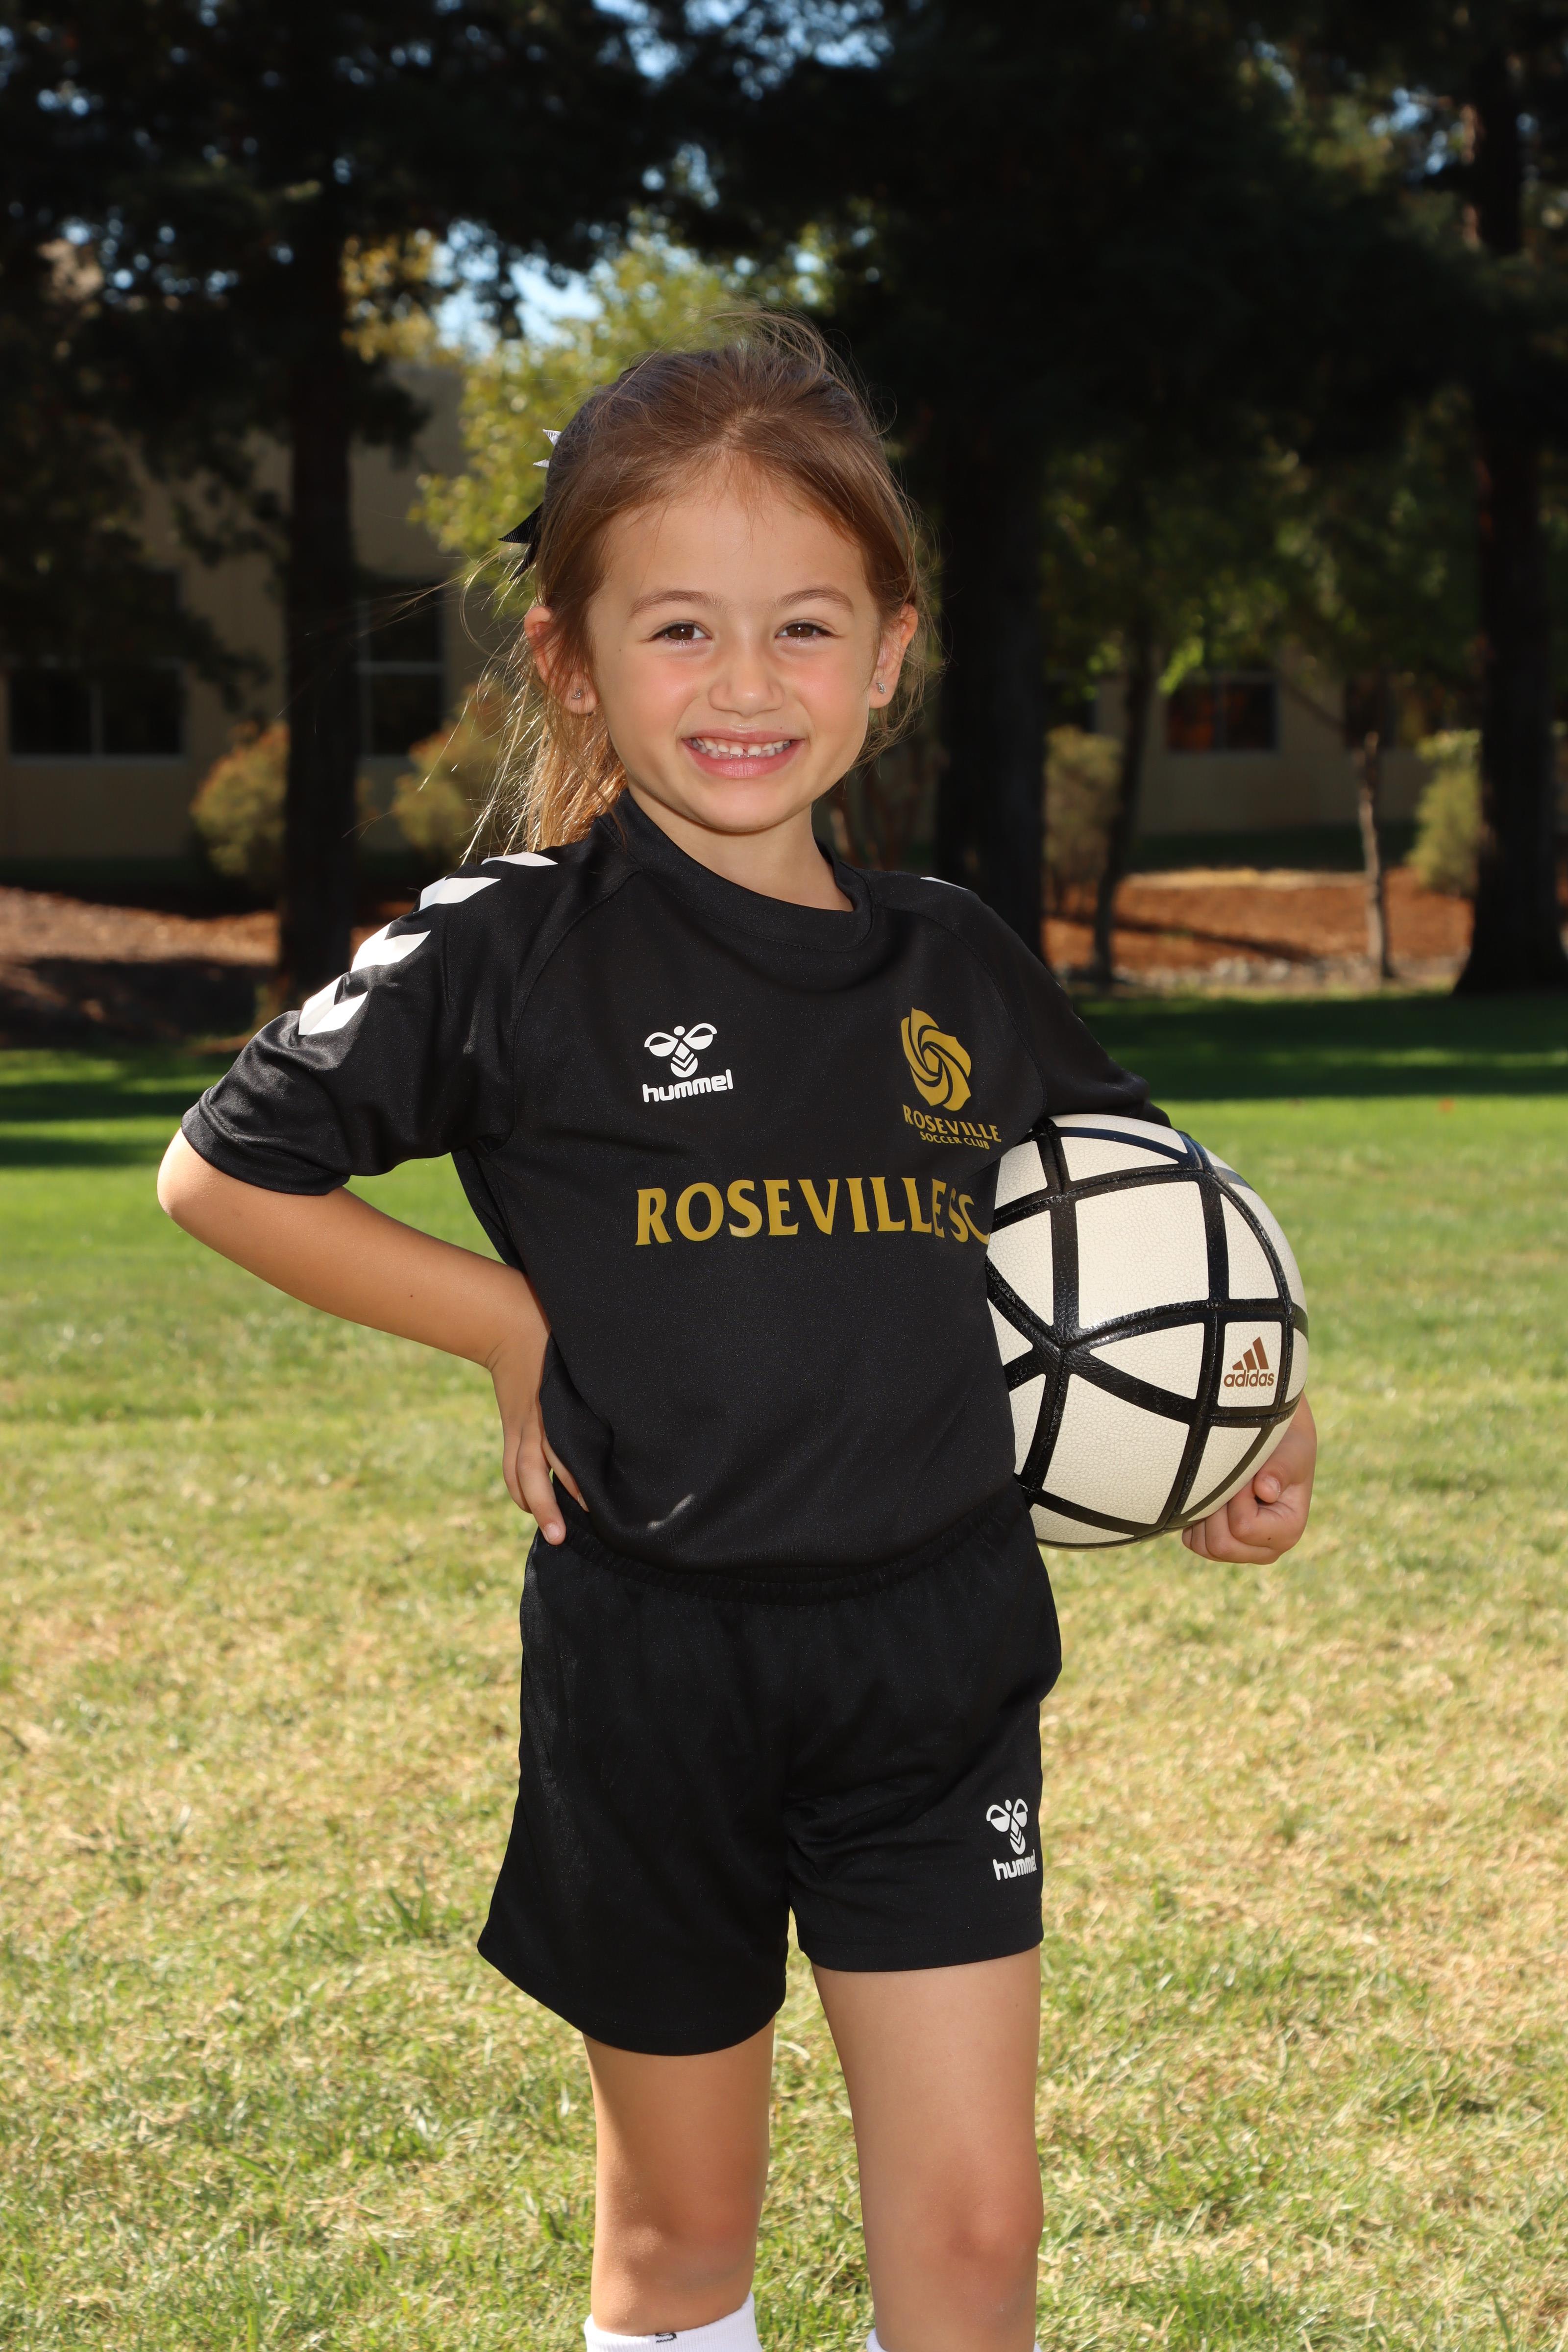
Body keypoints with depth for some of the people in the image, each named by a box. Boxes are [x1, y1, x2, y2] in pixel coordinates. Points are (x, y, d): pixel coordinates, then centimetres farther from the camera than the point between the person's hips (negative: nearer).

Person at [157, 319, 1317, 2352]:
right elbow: (224, 1172, -3)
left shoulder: (961, 971, 3)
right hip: (655, 1666, -3)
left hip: (941, 1658, 3)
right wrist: (522, 1328, -8)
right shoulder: (512, 953, -9)